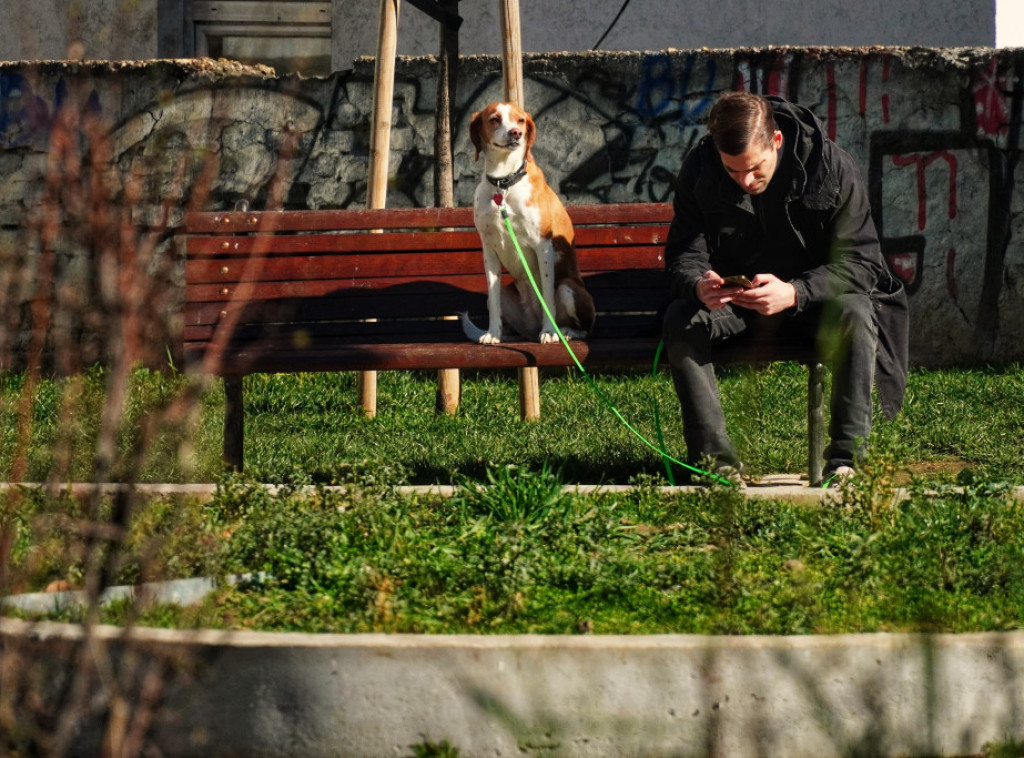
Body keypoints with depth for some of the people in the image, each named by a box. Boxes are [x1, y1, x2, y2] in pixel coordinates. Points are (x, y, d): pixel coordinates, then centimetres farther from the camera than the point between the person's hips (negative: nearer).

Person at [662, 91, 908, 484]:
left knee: (855, 315, -34)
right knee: (680, 321, -28)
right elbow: (685, 253, -8)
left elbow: (858, 262, -20)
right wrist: (698, 286, -34)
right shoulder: (698, 170, -12)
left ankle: (847, 459, -30)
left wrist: (794, 293, -38)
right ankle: (716, 459, -27)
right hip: (731, 301, 2)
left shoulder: (834, 167, -19)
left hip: (810, 300, -2)